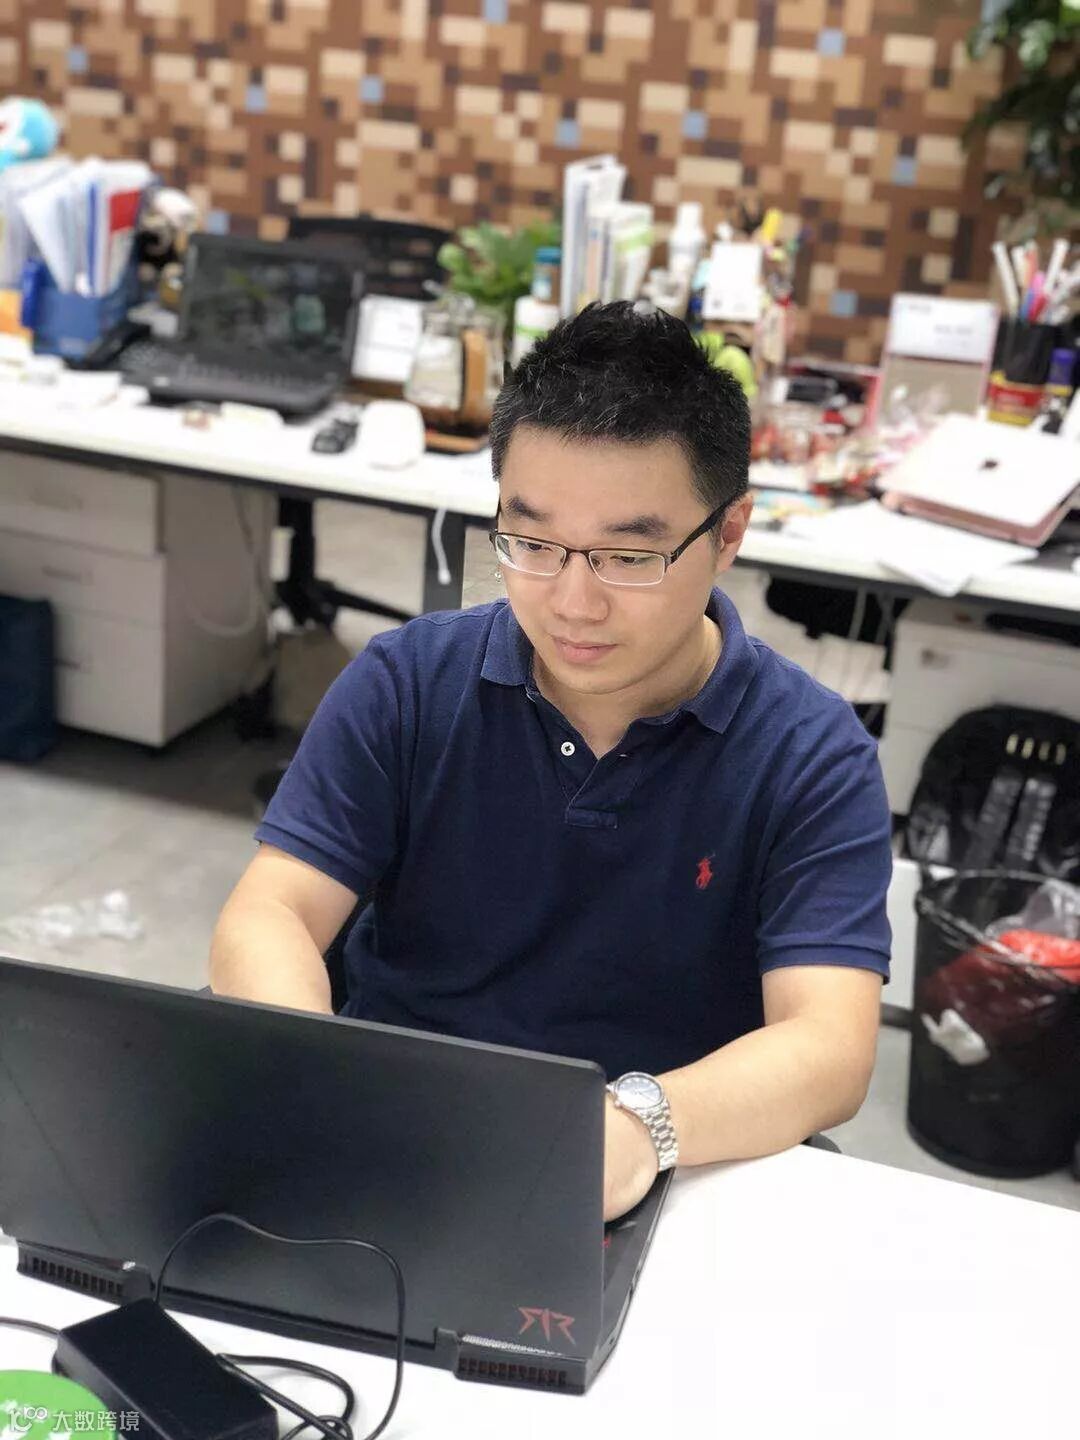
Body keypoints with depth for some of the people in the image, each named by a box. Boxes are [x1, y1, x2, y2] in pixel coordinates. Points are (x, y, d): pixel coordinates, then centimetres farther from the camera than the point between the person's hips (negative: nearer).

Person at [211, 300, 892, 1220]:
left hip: (670, 1177, -2)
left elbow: (830, 1049, -19)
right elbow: (268, 917, -8)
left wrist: (640, 1124, -40)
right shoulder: (407, 684, -3)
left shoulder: (813, 758, -9)